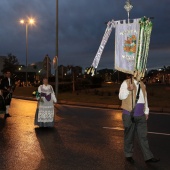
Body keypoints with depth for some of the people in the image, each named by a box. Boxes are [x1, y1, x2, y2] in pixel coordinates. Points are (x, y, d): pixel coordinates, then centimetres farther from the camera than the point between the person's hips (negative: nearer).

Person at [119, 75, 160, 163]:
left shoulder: (142, 85, 12)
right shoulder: (126, 83, -5)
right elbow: (121, 96, -14)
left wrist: (146, 112, 20)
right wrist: (128, 90, -32)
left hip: (141, 115, 5)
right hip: (129, 115, -4)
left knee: (143, 136, 6)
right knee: (129, 136, 8)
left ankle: (148, 157, 11)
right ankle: (128, 155, 24)